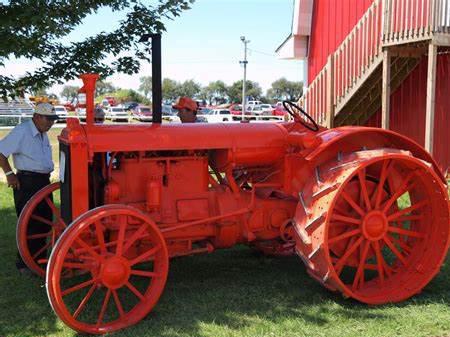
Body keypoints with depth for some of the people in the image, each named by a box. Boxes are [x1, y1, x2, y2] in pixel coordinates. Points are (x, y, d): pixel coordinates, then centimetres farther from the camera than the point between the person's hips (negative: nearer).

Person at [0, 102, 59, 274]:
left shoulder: (43, 134, 12)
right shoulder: (22, 131, -15)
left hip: (44, 181, 9)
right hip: (26, 181, -8)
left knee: (44, 222, 13)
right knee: (29, 224, -4)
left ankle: (39, 259, 26)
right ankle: (25, 264, 7)